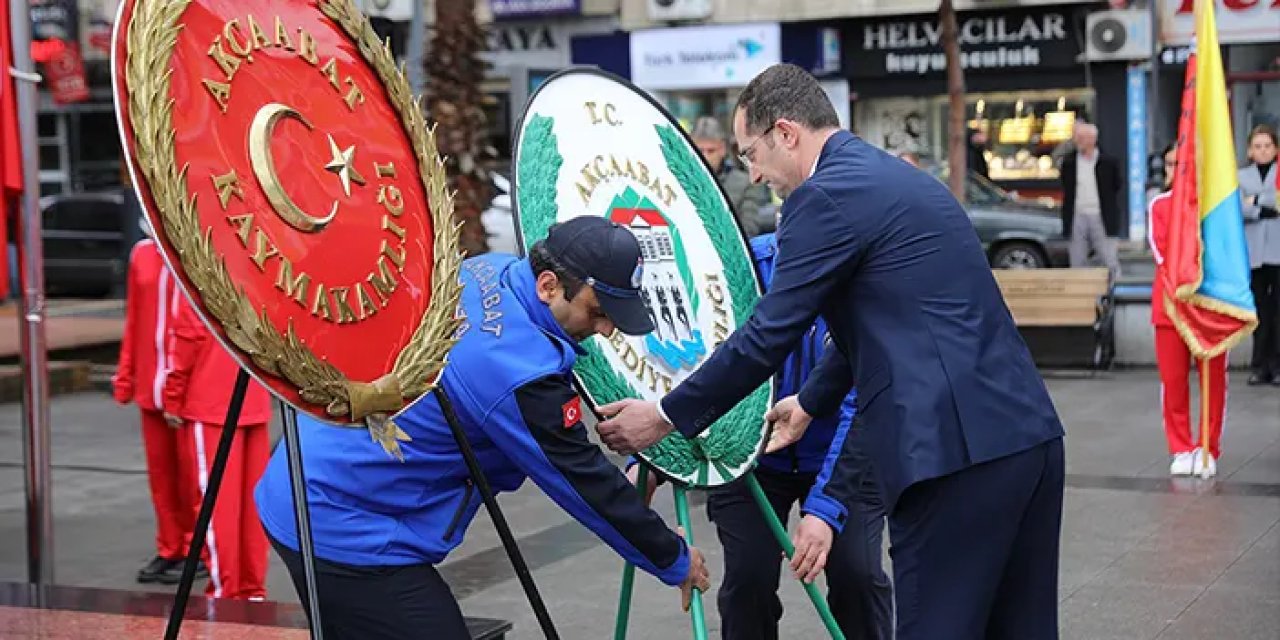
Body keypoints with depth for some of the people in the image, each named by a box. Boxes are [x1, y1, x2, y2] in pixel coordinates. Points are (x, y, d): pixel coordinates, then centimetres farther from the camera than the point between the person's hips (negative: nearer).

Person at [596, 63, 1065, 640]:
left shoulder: (827, 195, -8)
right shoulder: (895, 178, 21)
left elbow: (768, 335, -7)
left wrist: (666, 417, 4)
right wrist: (812, 402, 44)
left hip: (957, 448, -9)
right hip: (1027, 434, 9)